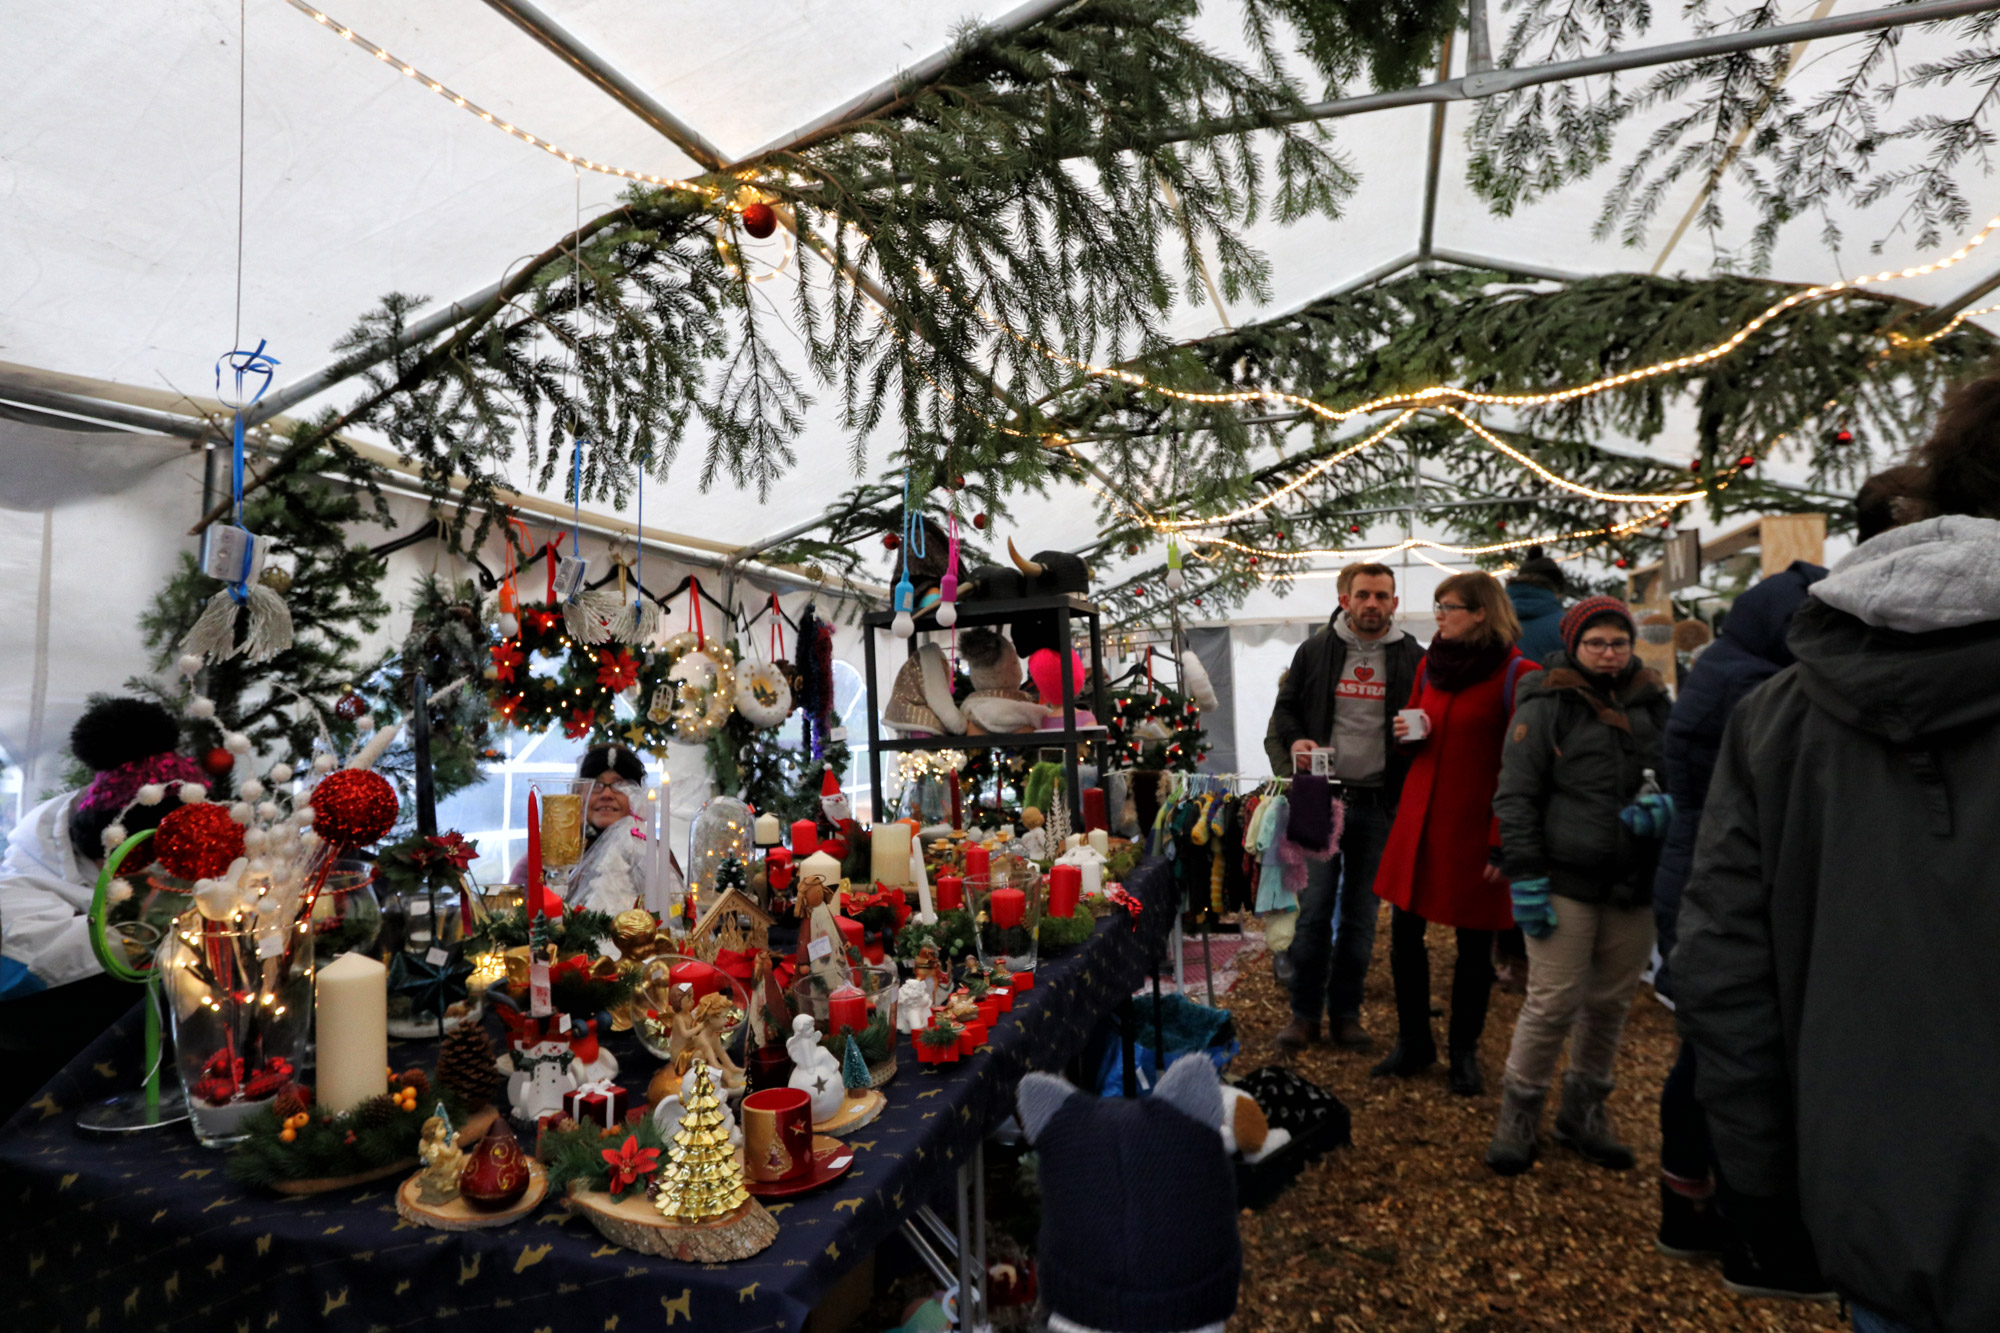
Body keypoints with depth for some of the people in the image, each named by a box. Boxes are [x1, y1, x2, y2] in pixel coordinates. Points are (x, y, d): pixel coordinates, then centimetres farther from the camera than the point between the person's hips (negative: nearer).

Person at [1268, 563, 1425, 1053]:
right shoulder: (1314, 651, 5)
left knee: (1361, 913, 10)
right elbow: (1285, 708, 12)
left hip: (1379, 803, 1)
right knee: (1314, 909, 1)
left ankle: (1346, 1012, 23)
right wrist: (1294, 741, -8)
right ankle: (1304, 1012, 14)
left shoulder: (1412, 658, 5)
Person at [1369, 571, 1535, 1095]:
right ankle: (1413, 1042, 26)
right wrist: (1410, 735, -2)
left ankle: (1464, 1052, 28)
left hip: (1474, 824, -5)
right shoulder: (1430, 664, 9)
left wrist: (1502, 843, -16)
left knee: (1474, 942, 9)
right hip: (1420, 816, 6)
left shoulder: (1515, 674, -10)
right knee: (1404, 930, 8)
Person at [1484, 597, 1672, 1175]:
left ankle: (1583, 1112, 31)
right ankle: (1518, 1116, 14)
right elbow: (1515, 797, -6)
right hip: (1567, 880, -5)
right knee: (1553, 1002, -4)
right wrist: (1526, 876, -12)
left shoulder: (1651, 702, 11)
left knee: (1611, 1002, 13)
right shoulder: (1547, 704, -4)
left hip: (1634, 883, 5)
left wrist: (1666, 808, -3)